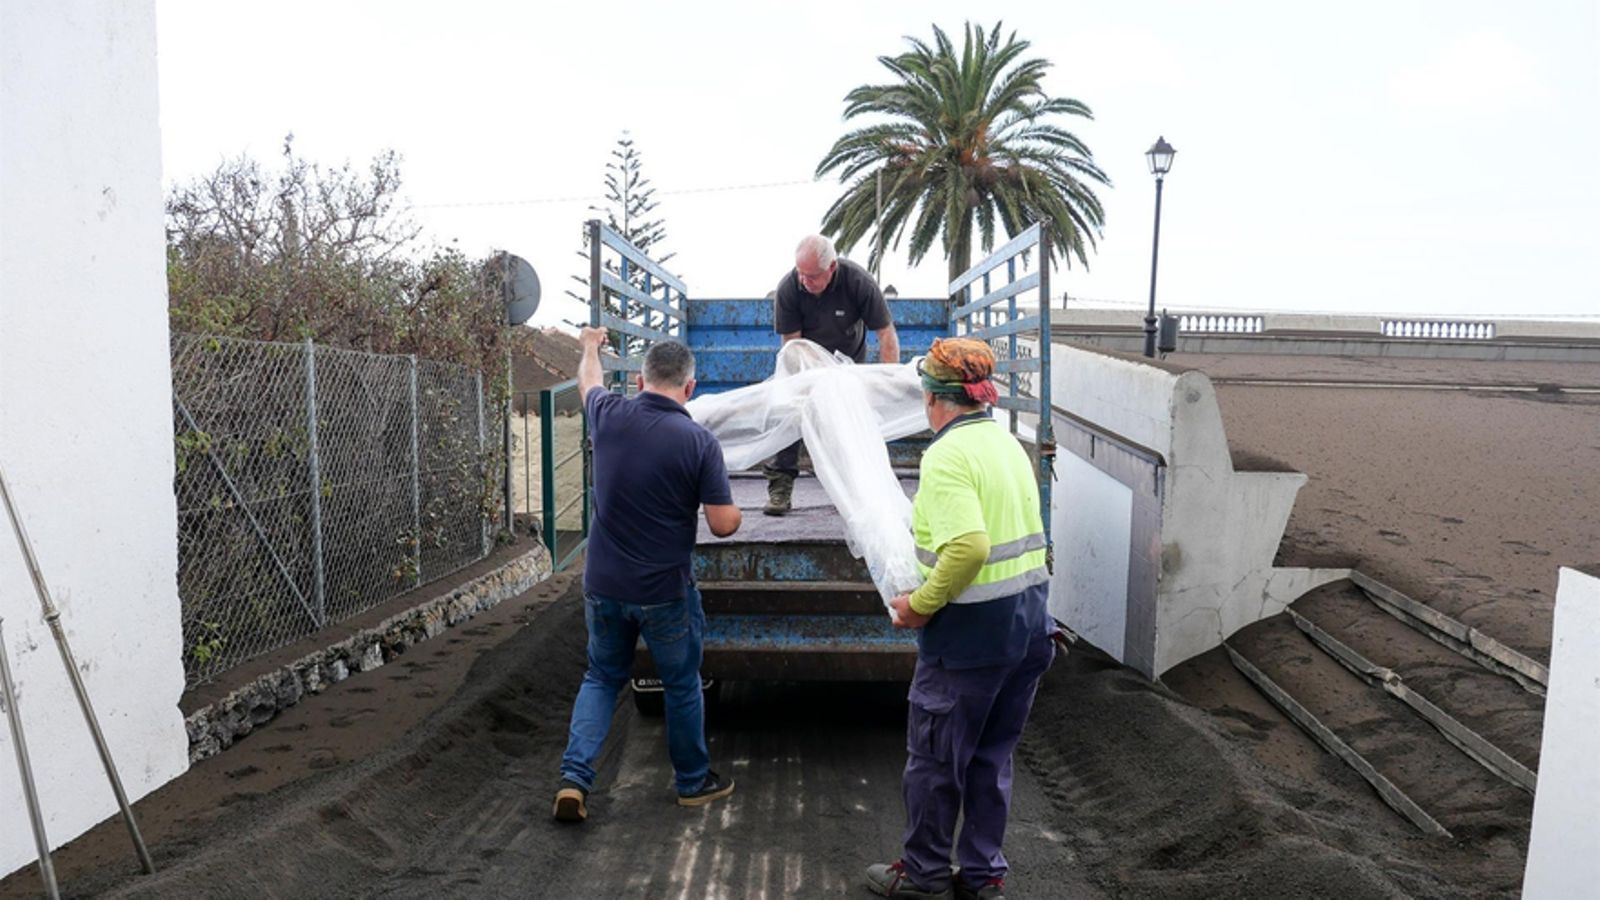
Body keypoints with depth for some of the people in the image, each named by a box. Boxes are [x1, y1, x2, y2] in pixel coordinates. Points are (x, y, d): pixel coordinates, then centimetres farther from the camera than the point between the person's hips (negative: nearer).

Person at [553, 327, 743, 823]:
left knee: (602, 677, 21)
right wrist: (733, 507, 10)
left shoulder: (610, 416, -6)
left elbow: (588, 382, 19)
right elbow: (724, 525, -14)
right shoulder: (699, 442, -16)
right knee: (682, 686, 16)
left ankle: (574, 777, 10)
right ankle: (693, 781, 32)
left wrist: (590, 345, 40)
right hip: (664, 591, -3)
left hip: (603, 585, 3)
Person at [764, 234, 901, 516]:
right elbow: (792, 343, -21)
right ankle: (780, 488, -10)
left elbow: (887, 335, -22)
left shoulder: (859, 282, -27)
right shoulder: (787, 289, -26)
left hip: (849, 360, 0)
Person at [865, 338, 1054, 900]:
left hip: (972, 631, -8)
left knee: (934, 758, 10)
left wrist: (921, 604, -17)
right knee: (992, 758, 19)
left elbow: (968, 547, -30)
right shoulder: (1008, 443, 8)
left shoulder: (947, 455, -18)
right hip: (1029, 621, 8)